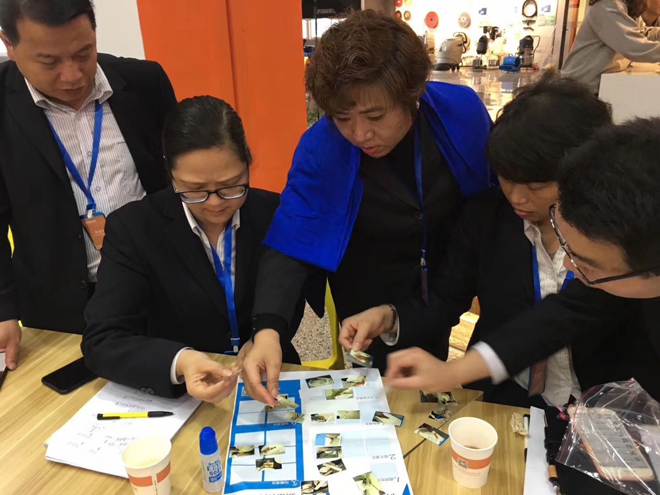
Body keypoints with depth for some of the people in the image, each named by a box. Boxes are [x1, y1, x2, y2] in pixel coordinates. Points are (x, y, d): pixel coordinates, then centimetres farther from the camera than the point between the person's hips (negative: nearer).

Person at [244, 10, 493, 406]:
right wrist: (269, 328, -45)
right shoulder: (320, 148, -28)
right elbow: (291, 245, -29)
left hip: (443, 284, 3)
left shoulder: (461, 111, -23)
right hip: (368, 296, -2)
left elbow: (496, 193, -6)